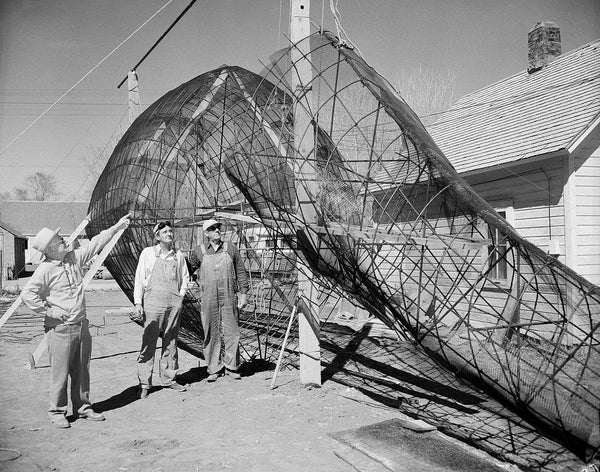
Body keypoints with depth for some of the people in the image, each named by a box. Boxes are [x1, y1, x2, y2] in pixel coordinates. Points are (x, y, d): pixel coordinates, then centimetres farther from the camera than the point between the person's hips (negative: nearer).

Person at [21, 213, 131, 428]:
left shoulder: (75, 257, 6)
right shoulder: (45, 270, -13)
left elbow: (95, 244, 13)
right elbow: (27, 294, -17)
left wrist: (116, 227, 15)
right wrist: (48, 311, -15)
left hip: (82, 326, 6)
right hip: (60, 329, -6)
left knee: (82, 370, 14)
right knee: (60, 372, 2)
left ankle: (83, 407, 26)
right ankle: (57, 412, 17)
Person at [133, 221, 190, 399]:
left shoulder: (178, 256, 11)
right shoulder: (148, 253, 2)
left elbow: (185, 277, 23)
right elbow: (139, 278, 1)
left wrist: (181, 295, 11)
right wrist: (138, 303, -4)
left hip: (174, 303, 4)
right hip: (153, 301, -3)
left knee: (171, 342, 9)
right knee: (148, 343, -3)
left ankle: (169, 378, 20)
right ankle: (144, 383, 5)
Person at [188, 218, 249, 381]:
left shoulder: (231, 249, 6)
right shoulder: (199, 252, 4)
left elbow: (241, 272, 8)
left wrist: (243, 293, 3)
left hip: (229, 298, 1)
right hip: (208, 299, 0)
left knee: (231, 331, 2)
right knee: (211, 333, 4)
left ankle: (231, 366, 15)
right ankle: (214, 369, 15)